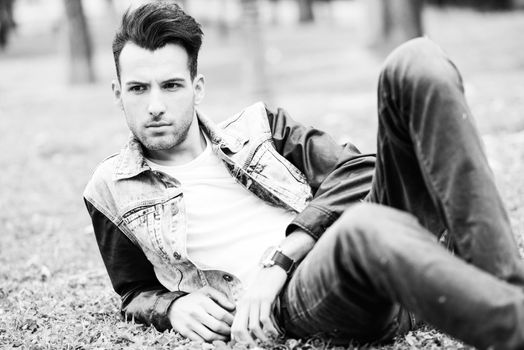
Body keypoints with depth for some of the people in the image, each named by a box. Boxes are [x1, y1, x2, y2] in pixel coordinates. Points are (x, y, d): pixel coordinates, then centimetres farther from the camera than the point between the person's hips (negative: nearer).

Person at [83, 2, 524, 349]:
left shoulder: (256, 125, 23)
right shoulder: (111, 190, 20)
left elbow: (356, 169, 9)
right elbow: (135, 292, 31)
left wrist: (279, 257, -7)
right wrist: (174, 306, 5)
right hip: (297, 294, -4)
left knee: (416, 63, -19)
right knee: (366, 230, -42)